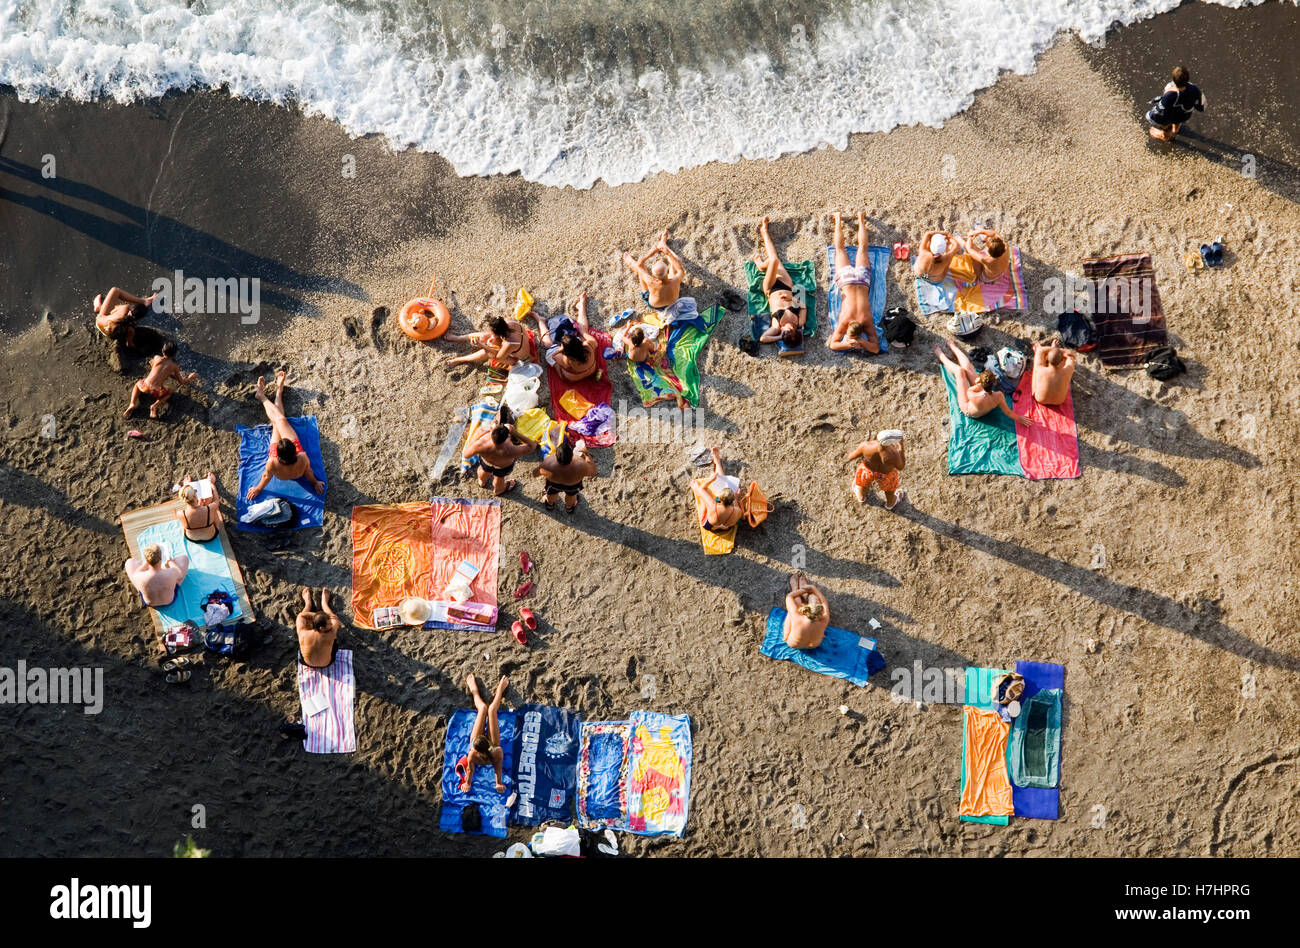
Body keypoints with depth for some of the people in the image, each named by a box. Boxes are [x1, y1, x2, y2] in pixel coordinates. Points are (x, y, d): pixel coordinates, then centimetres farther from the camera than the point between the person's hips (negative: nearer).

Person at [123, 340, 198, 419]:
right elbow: (181, 382, 11)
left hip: (145, 387, 2)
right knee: (169, 392, 31)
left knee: (137, 384, 36)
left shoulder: (157, 358, 5)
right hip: (156, 392, -2)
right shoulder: (174, 366, 1)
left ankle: (132, 404, 11)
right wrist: (190, 378, 31)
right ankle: (155, 406, 4)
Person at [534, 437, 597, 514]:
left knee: (552, 492, 37)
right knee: (571, 495, 37)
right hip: (573, 486, 0)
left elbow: (535, 473, -21)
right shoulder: (581, 467, -45)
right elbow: (593, 472, -21)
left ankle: (550, 503, 69)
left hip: (554, 484, 0)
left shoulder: (547, 466, -44)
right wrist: (586, 453, -16)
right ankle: (569, 507, 68)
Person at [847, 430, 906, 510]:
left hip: (867, 470, 1)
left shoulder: (866, 446, -38)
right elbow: (900, 467, -17)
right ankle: (889, 504, 64)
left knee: (864, 483, 36)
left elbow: (851, 456, -19)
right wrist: (901, 447, -14)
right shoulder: (893, 455, -39)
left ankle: (861, 497, 67)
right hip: (886, 474, -1)